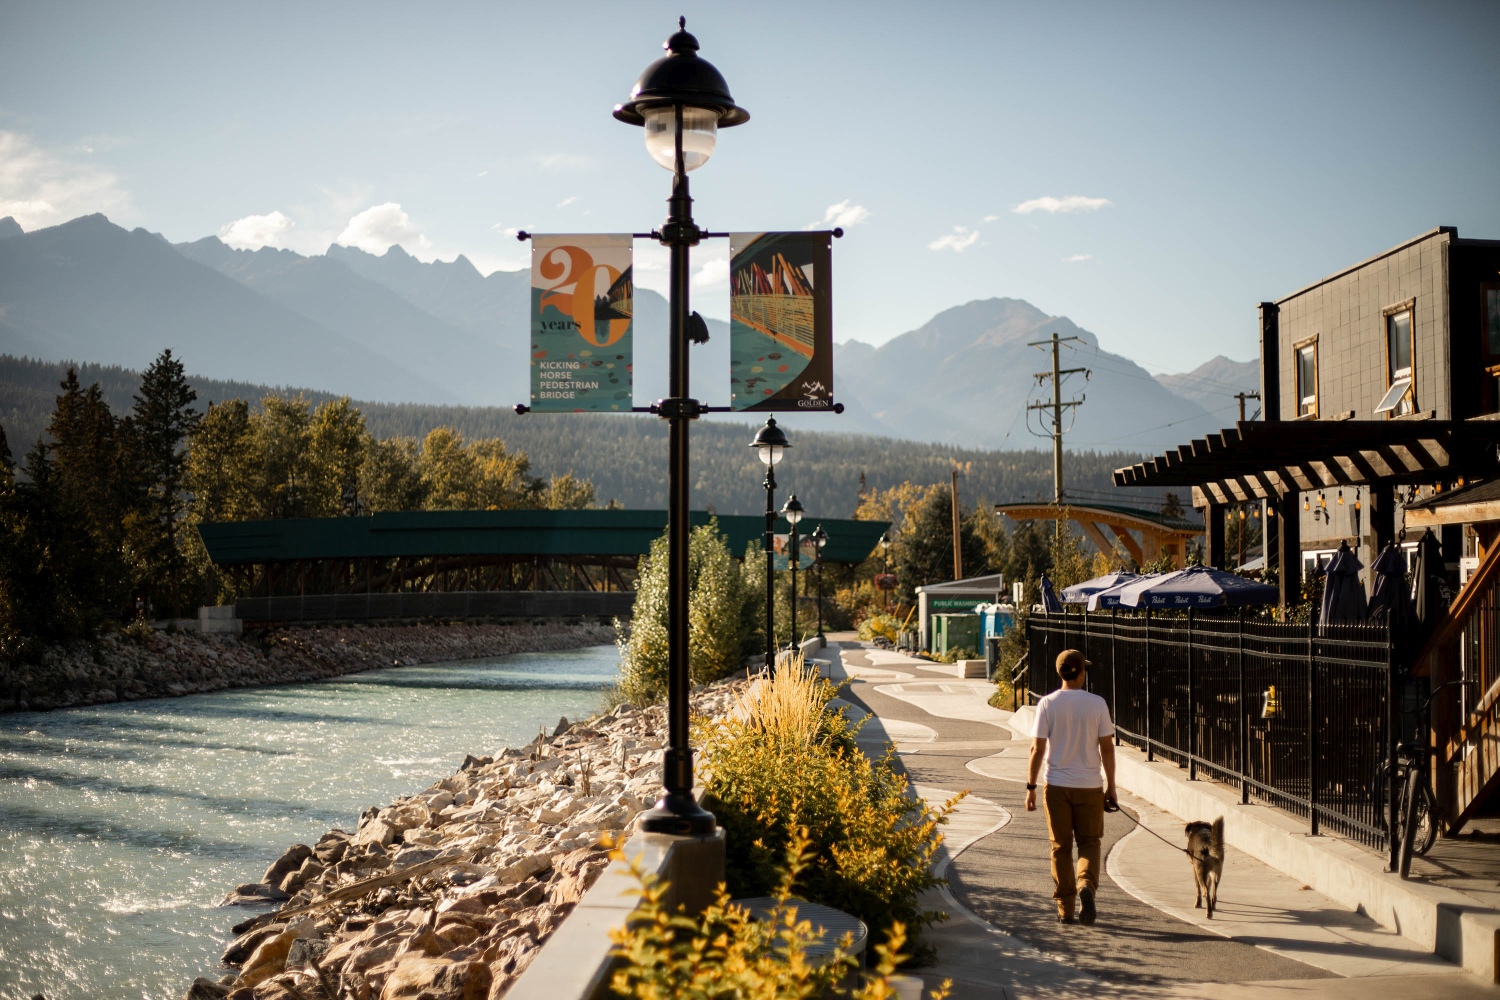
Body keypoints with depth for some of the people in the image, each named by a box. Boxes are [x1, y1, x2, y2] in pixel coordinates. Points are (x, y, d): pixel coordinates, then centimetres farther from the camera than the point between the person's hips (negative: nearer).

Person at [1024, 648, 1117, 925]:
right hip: (1089, 787, 0)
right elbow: (1107, 748, -2)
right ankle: (1086, 885, -14)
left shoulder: (1047, 704, -5)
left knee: (1060, 847, 9)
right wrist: (1111, 787, 7)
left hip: (1056, 786, 0)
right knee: (1089, 842, 12)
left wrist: (1030, 787, 2)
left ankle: (1065, 909, 12)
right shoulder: (1097, 704, -4)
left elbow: (1037, 749, -6)